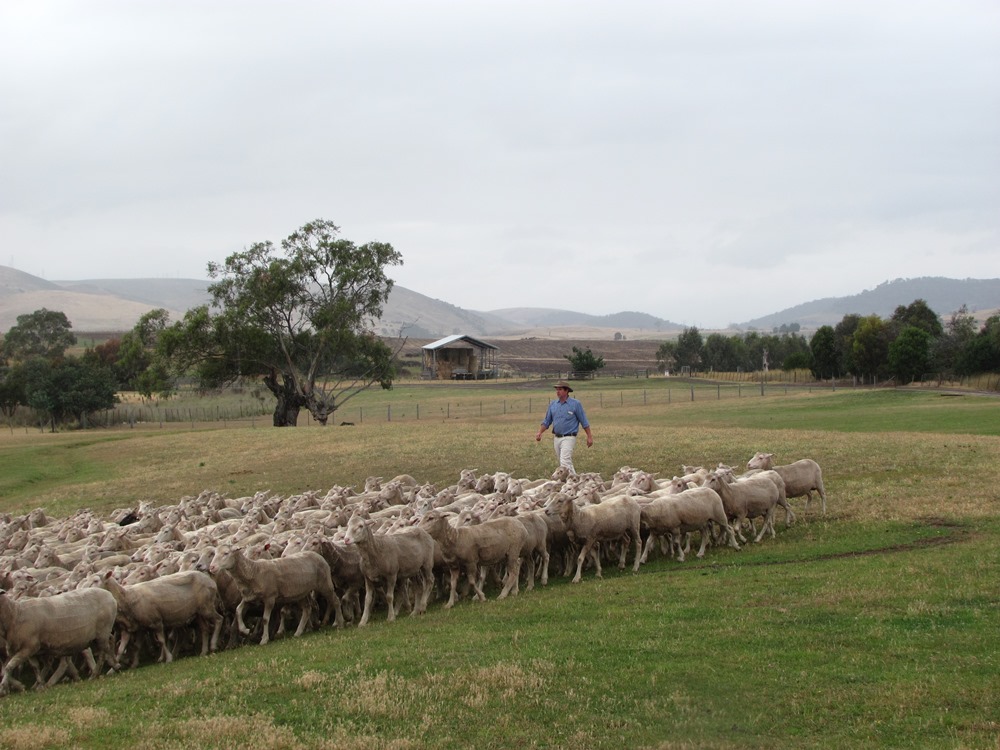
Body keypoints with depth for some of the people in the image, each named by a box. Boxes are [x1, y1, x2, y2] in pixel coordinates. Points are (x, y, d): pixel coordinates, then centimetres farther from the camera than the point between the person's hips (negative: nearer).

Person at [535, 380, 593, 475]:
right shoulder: (553, 404, 10)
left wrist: (589, 436, -2)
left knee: (565, 462, -20)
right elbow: (547, 421, 15)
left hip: (568, 438, -6)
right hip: (557, 438, 6)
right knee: (561, 464, 10)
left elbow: (584, 422, 0)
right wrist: (539, 432, 0)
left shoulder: (575, 404, -3)